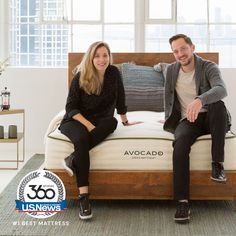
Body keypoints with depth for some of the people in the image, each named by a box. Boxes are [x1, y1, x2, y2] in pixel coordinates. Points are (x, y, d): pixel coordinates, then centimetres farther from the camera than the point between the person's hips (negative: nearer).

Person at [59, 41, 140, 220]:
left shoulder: (114, 73, -2)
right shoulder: (81, 77, -9)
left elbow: (120, 98, 12)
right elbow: (71, 108, -9)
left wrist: (125, 121, 20)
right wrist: (87, 124, -22)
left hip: (100, 120, 3)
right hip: (75, 120, -3)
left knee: (112, 122, -34)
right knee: (82, 139, -38)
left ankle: (73, 159, -32)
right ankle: (84, 197, -40)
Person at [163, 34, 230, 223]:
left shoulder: (209, 67, -8)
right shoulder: (172, 70, 7)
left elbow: (221, 89, -30)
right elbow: (168, 97, 25)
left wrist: (200, 100, -48)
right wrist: (169, 119, 17)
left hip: (209, 117, -2)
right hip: (187, 120, 2)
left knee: (218, 104, -37)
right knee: (181, 141, -34)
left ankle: (217, 164, -30)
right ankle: (182, 202, -37)